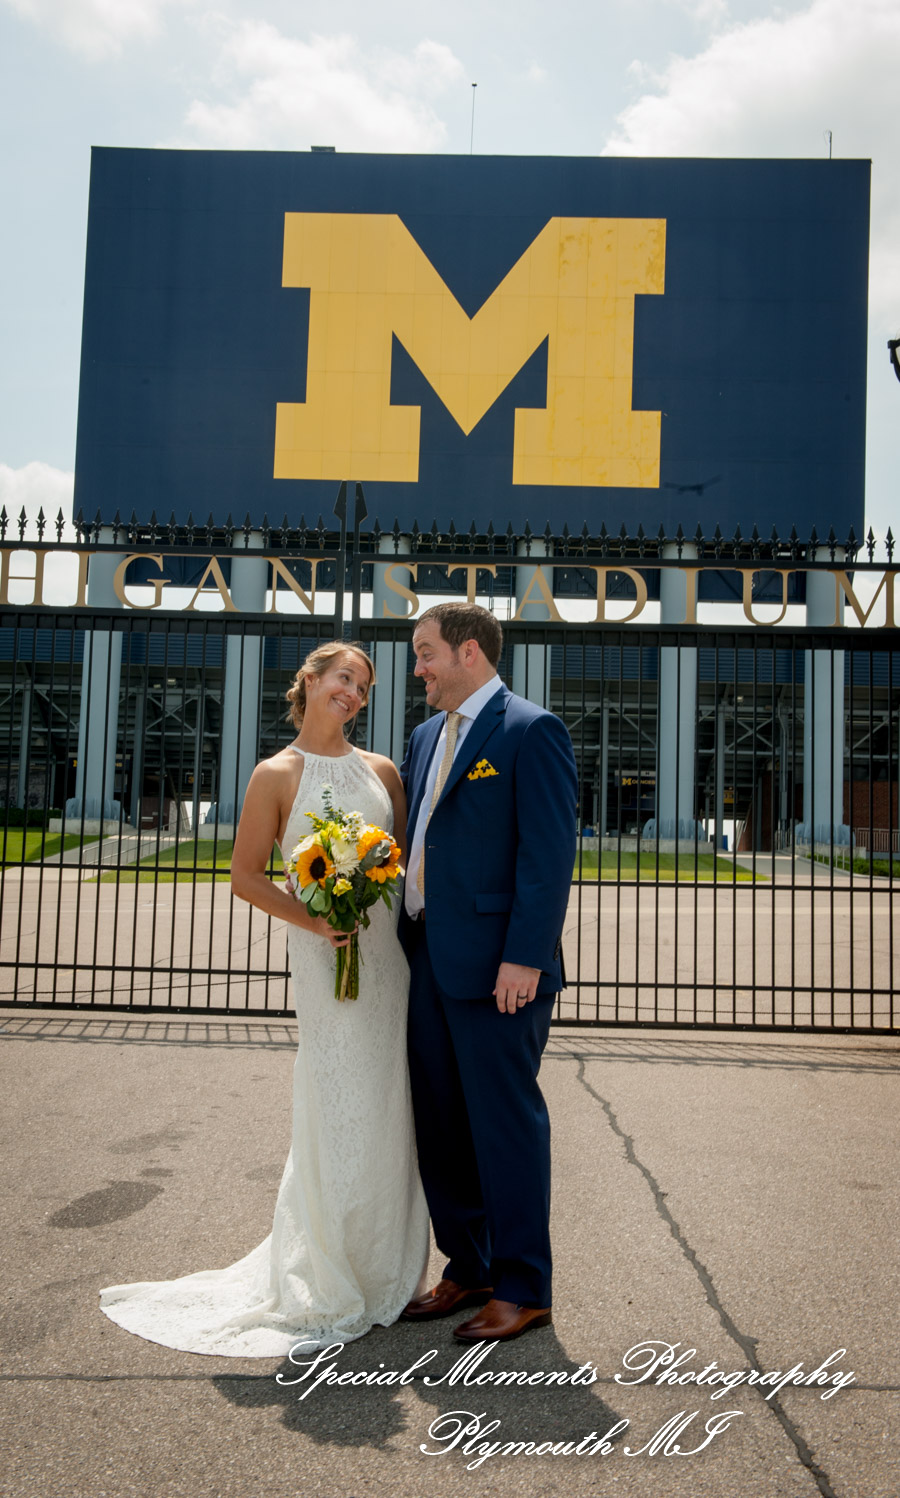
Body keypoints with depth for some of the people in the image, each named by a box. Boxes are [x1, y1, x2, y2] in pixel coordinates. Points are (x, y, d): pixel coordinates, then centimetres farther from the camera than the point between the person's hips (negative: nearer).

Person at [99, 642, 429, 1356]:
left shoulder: (382, 769, 10)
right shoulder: (277, 775, -2)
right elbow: (246, 876, -2)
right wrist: (312, 920, -15)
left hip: (393, 949, 4)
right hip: (326, 954, -4)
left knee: (387, 1107, 11)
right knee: (338, 1108, 0)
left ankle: (386, 1269, 29)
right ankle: (331, 1287, 19)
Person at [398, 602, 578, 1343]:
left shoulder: (531, 731, -9)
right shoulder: (427, 736, 16)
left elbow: (550, 853, -16)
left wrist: (525, 957, -20)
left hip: (497, 967, -8)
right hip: (430, 961, 8)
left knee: (506, 1122, 3)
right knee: (441, 1122, 16)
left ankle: (523, 1290, 20)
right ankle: (468, 1268, 33)